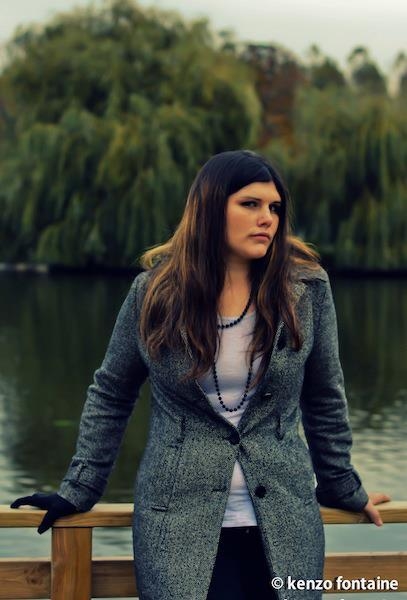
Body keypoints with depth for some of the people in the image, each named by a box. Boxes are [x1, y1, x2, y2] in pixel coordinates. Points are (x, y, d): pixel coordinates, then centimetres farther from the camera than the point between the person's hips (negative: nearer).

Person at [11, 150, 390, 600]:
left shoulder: (306, 288, -3)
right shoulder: (156, 292, -3)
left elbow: (325, 399, 9)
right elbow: (109, 396, 8)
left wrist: (343, 490, 16)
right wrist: (78, 490, 6)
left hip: (284, 526, 1)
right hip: (180, 527, -1)